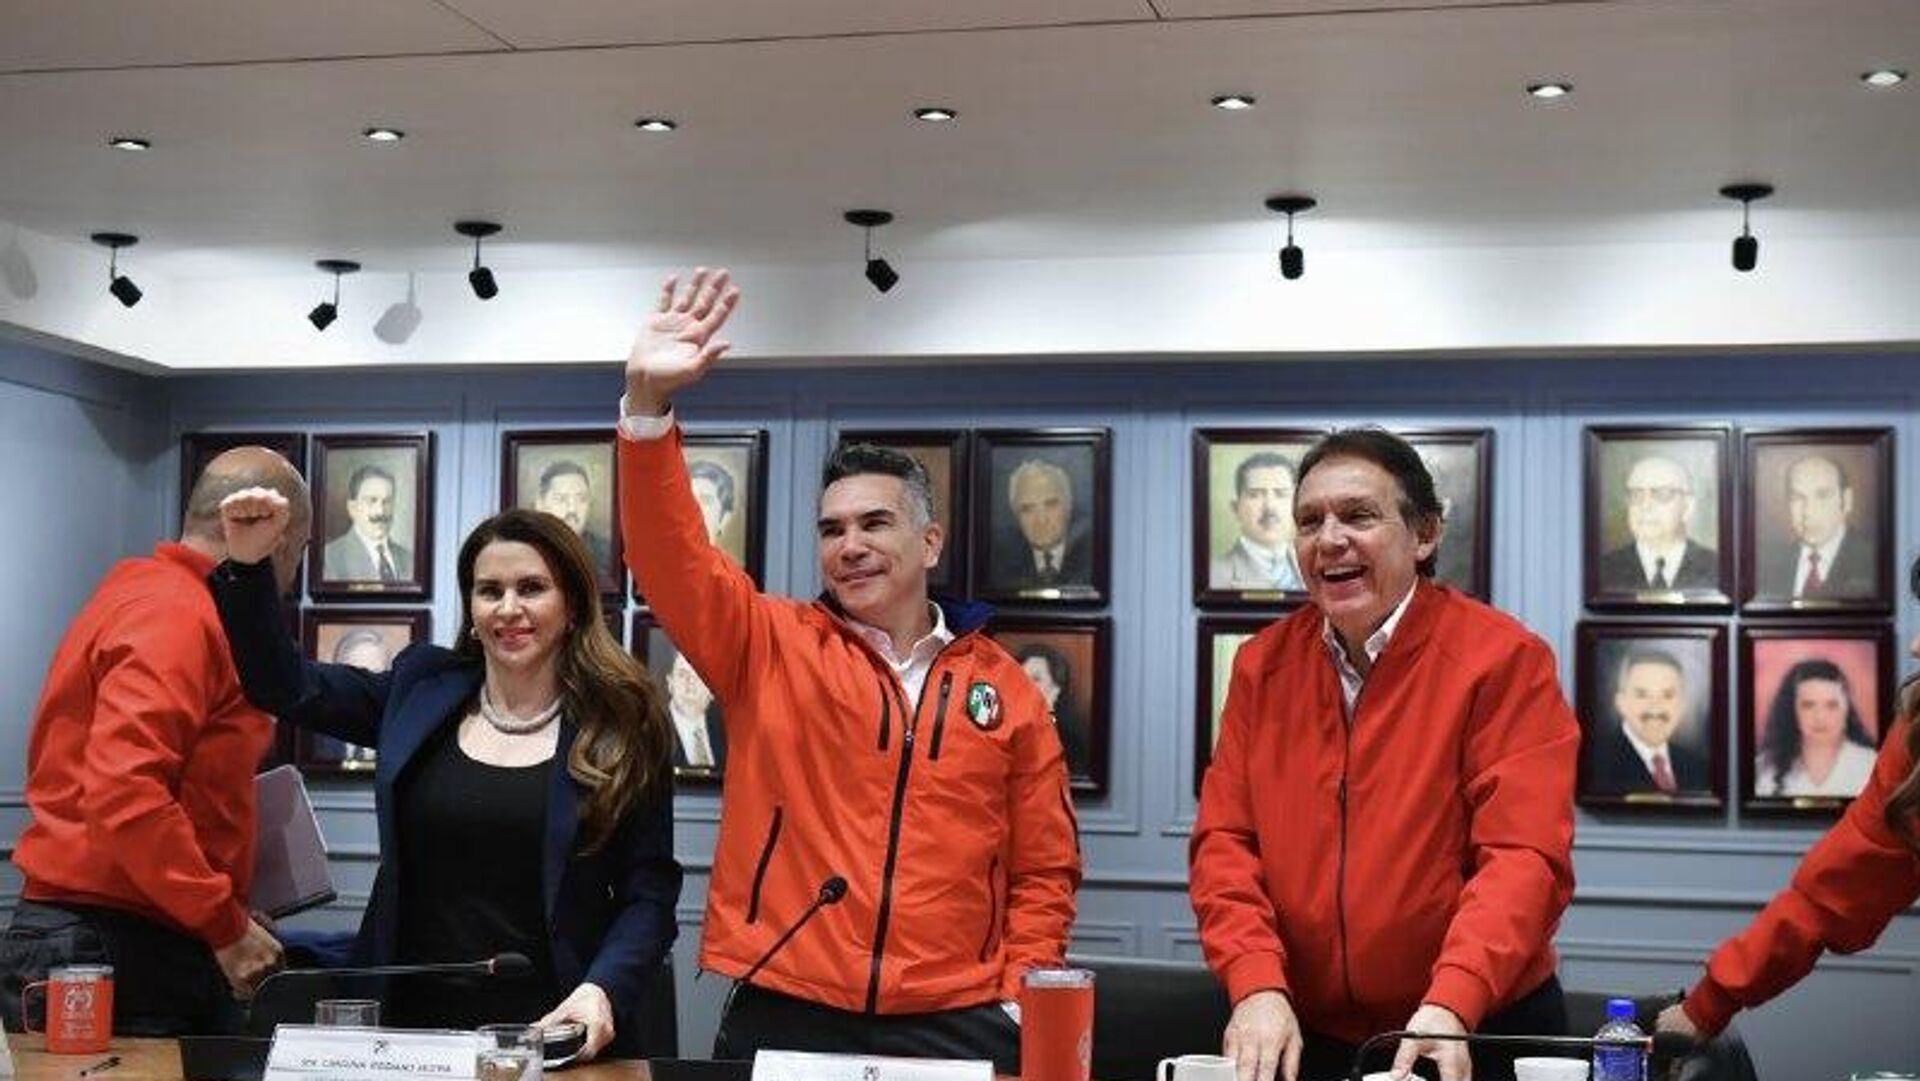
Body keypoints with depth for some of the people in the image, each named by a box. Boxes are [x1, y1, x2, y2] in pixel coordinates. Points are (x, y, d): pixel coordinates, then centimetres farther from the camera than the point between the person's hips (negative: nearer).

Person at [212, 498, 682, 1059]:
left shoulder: (621, 727, -3)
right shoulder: (422, 691, 8)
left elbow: (650, 892, -4)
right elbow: (286, 687, 8)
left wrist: (604, 990, -20)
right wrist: (245, 565, -5)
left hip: (550, 1029, -3)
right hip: (413, 1019, 3)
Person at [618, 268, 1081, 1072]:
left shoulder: (1003, 687, 7)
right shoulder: (769, 647, 5)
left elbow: (1044, 870, 10)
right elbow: (670, 554, -10)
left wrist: (1017, 1001, -2)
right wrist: (647, 403, -21)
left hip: (952, 1025, 1)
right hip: (781, 1014, 0)